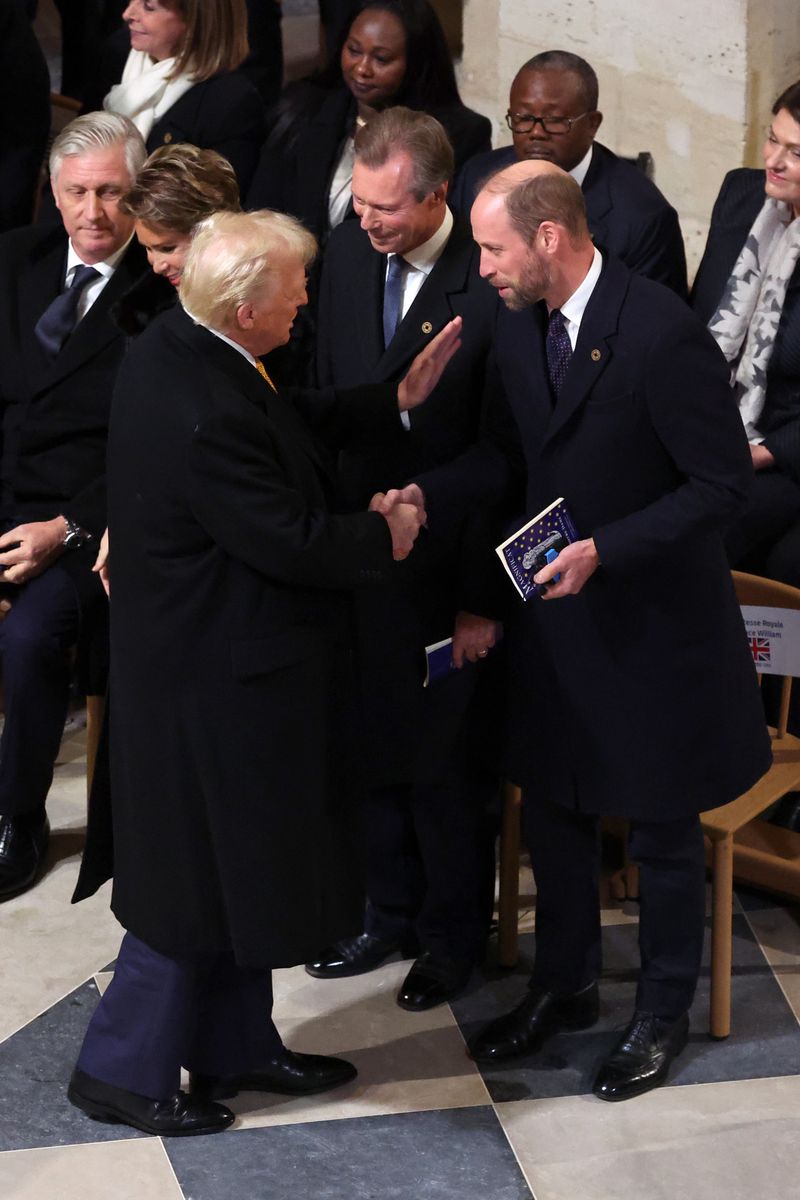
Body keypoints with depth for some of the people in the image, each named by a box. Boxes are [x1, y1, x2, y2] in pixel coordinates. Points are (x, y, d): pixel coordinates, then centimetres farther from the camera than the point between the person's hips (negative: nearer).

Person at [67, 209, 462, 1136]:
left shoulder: (175, 345, 0)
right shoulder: (202, 415, -31)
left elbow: (291, 423, 12)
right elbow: (295, 542, -25)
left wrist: (397, 398, 6)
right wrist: (385, 537, -8)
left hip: (208, 656, 10)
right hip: (217, 682, -10)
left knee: (240, 864, 21)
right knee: (203, 875, 5)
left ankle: (235, 1047, 37)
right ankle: (120, 1069, 21)